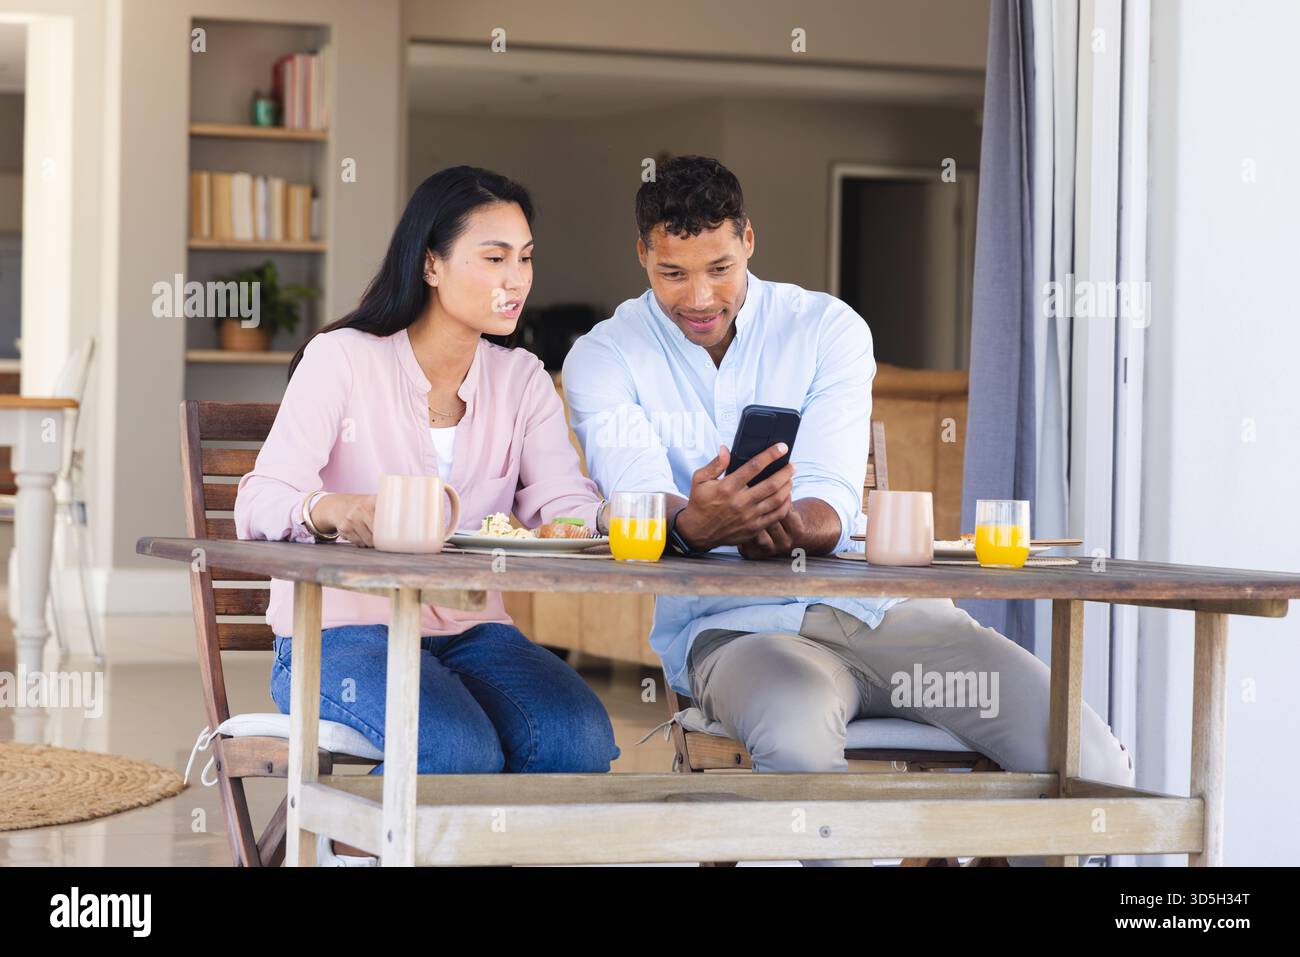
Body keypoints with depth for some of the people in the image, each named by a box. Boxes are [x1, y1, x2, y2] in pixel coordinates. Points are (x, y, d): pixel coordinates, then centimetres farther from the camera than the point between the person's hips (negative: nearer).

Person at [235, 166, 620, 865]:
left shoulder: (522, 379, 10)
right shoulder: (344, 359, -5)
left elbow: (564, 504, -6)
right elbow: (259, 503, -15)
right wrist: (335, 510, -40)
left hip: (470, 632, 5)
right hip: (340, 630, -5)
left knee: (580, 739, -26)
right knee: (460, 751, -33)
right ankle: (351, 844, -3)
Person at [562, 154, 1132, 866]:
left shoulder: (829, 329, 6)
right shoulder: (605, 358, 3)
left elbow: (833, 501, -7)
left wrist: (790, 527, -32)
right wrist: (694, 525, -39)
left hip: (879, 606, 3)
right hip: (731, 624, -2)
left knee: (1092, 763, -18)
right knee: (797, 736, -41)